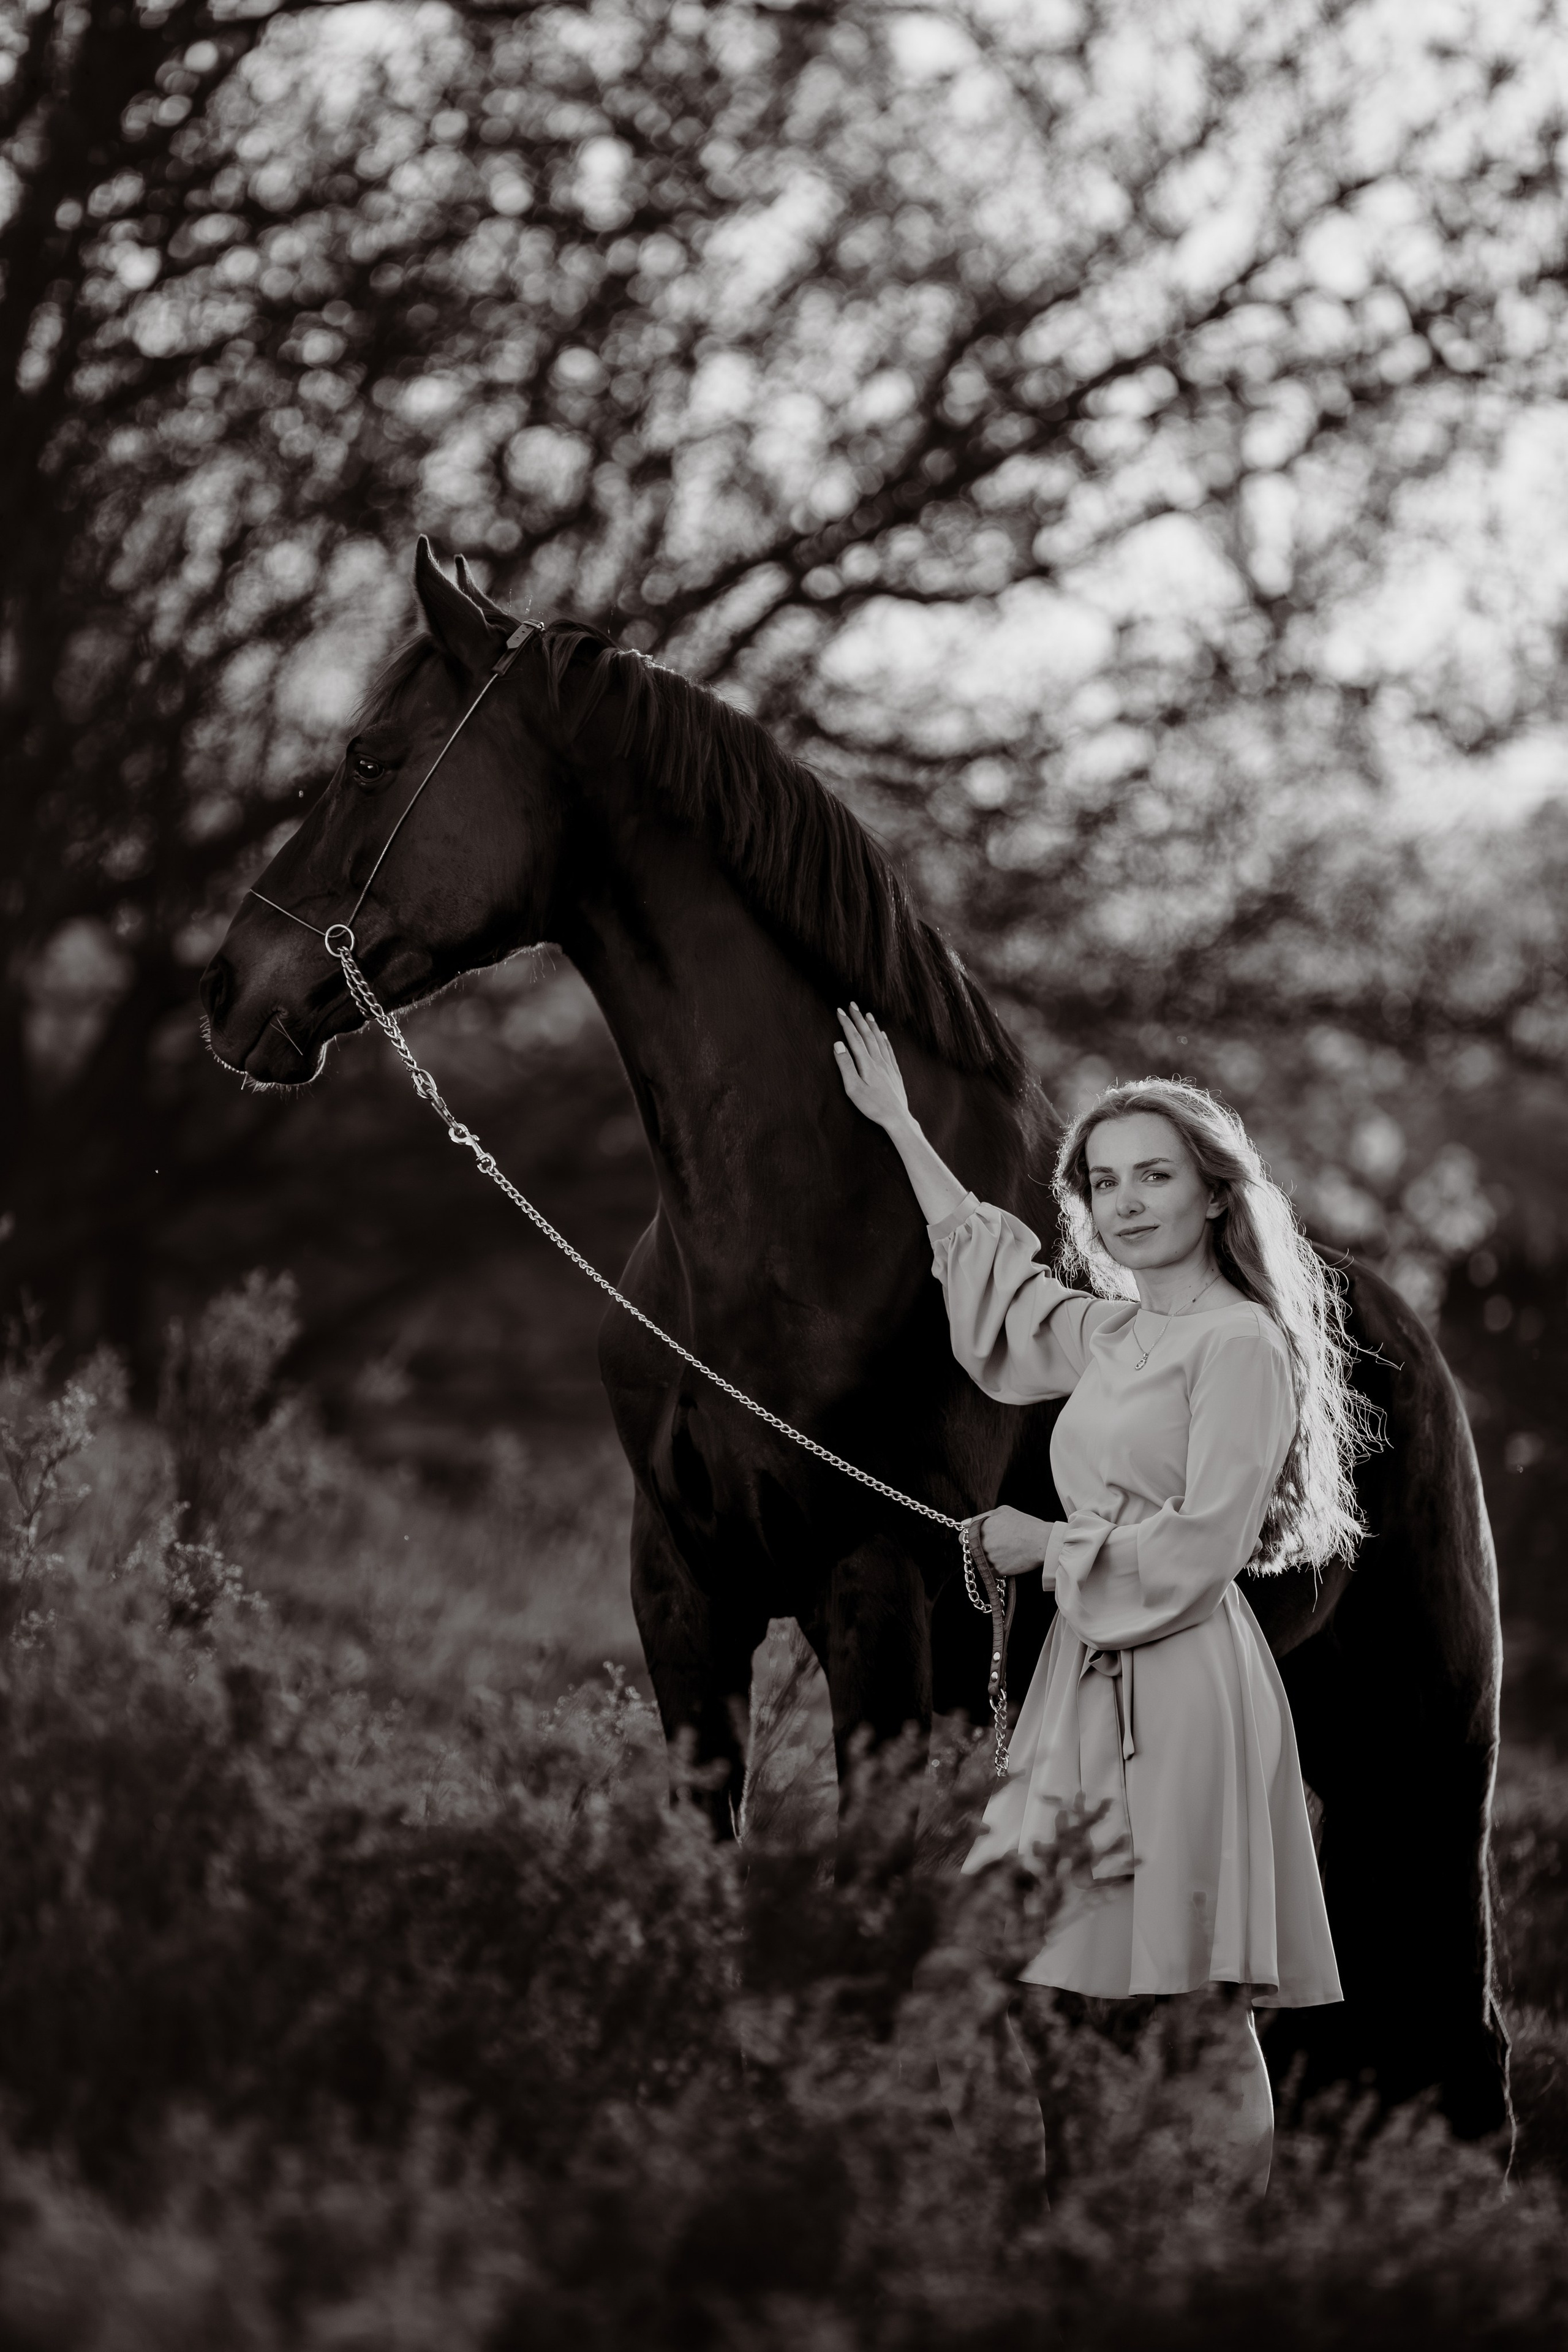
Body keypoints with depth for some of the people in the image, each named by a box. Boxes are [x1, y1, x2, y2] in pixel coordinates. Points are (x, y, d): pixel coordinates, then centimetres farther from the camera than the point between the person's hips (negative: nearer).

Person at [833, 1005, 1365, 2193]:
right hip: (1094, 1681, 8)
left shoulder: (1242, 1344, -8)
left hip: (1185, 1688, -8)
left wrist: (1047, 1546, -3)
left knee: (1185, 2004, -8)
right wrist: (900, 1127, 37)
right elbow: (997, 1280, 34)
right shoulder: (1115, 1334, 16)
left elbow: (1199, 1547, -14)